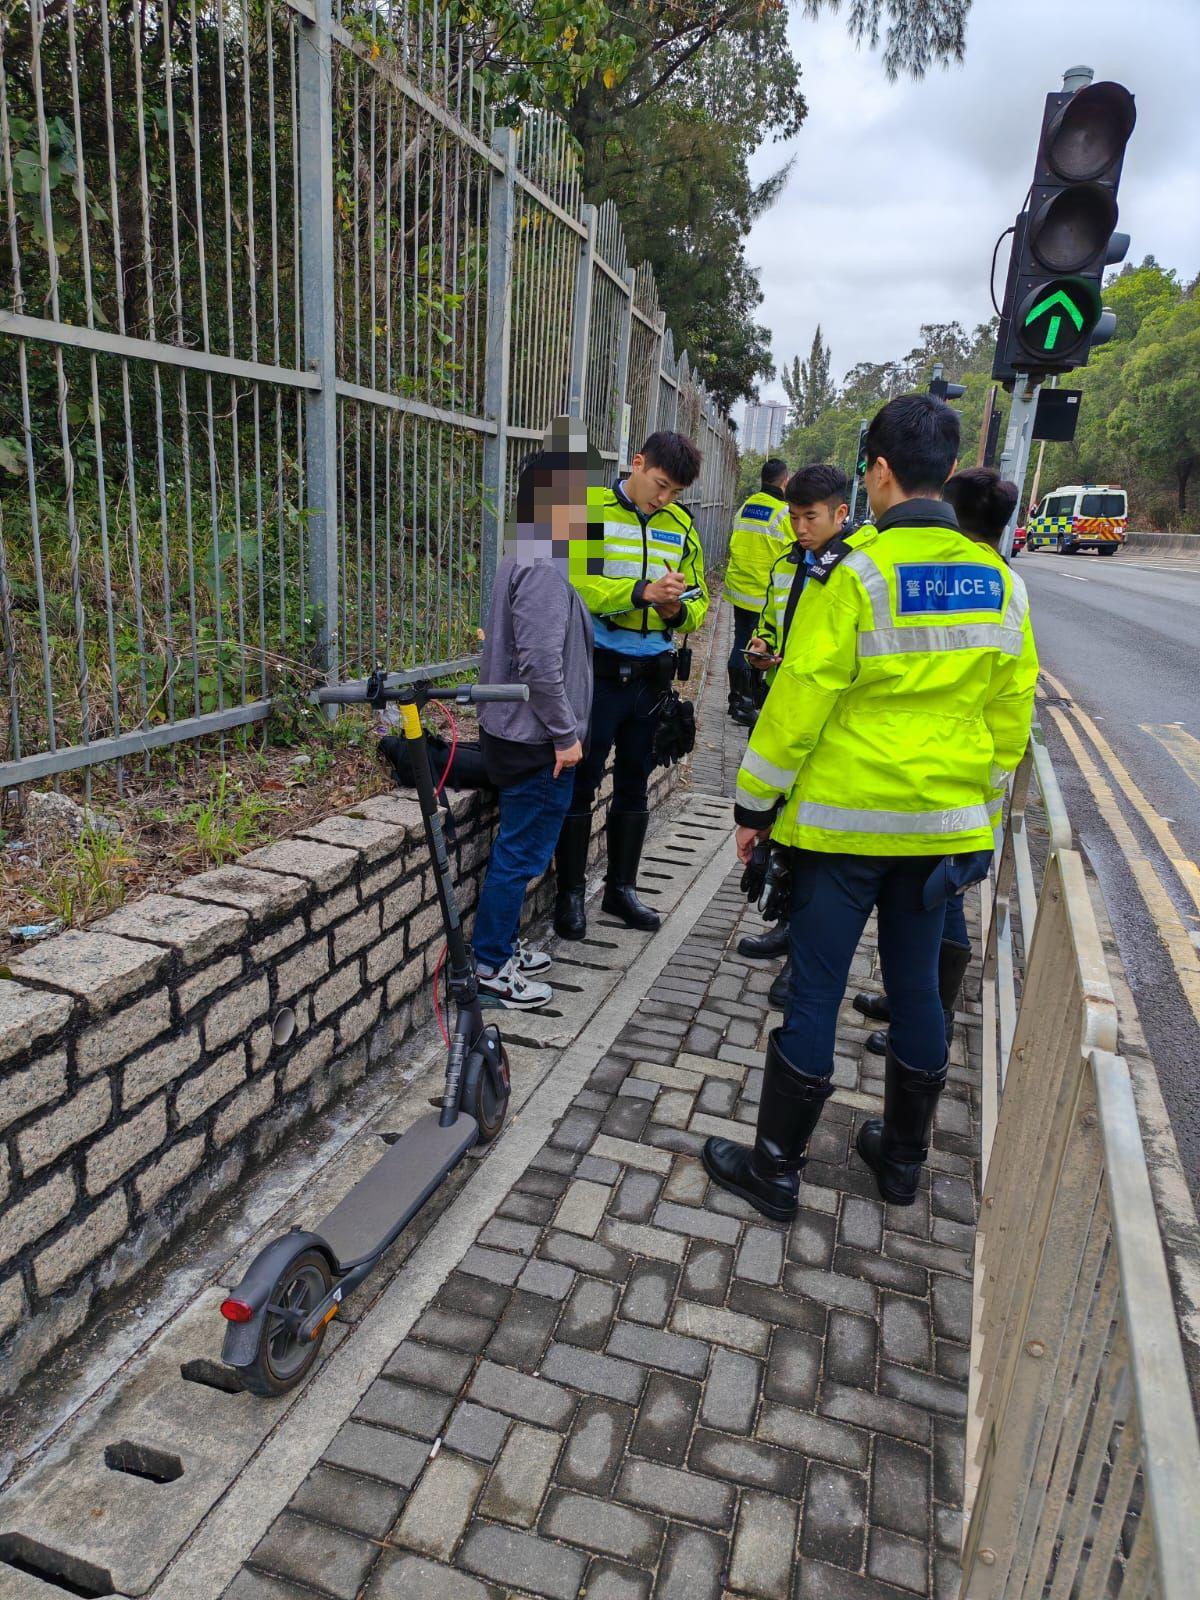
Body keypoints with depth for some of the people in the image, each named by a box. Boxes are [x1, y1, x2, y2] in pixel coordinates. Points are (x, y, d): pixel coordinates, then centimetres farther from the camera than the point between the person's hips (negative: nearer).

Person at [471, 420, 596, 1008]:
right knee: (521, 854, 1)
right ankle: (490, 969, 14)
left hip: (515, 733, 10)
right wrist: (565, 733, -18)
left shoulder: (526, 557, 13)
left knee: (517, 849, 20)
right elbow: (541, 663, -26)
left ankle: (503, 944, 35)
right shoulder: (545, 567, -20)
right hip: (537, 740, -10)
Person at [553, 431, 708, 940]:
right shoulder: (590, 509, -5)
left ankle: (621, 888, 28)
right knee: (580, 783, 2)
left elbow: (699, 599, 14)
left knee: (634, 784, 14)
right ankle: (570, 893, 16)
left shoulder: (681, 525, 10)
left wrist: (677, 608, -10)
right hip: (597, 670, -5)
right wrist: (642, 591, -26)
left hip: (651, 674, 5)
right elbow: (571, 584, -17)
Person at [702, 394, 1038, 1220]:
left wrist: (755, 804, -5)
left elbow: (800, 701, -15)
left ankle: (776, 1168, 17)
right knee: (917, 984, 17)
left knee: (815, 991, 3)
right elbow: (1011, 718, 9)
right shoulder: (998, 578, 4)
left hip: (843, 818, -5)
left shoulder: (854, 569, -14)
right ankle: (904, 1156, 34)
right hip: (944, 823, 6)